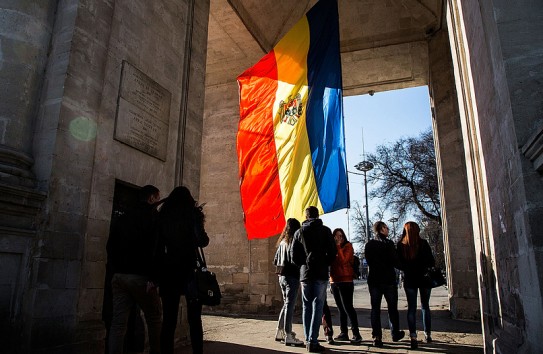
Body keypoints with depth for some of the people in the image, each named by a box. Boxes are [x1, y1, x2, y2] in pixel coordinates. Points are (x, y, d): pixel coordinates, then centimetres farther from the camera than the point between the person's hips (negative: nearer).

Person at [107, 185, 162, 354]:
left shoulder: (124, 216, 17)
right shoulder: (152, 215, -5)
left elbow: (111, 244, 17)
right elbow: (154, 247, -15)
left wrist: (115, 269, 16)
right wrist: (153, 277, -16)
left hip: (119, 275, 6)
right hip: (140, 276, -6)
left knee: (118, 322, 4)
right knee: (154, 318, 8)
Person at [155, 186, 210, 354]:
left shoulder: (163, 215, 6)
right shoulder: (193, 214, -2)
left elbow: (158, 246, 5)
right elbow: (202, 241, -11)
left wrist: (159, 271, 9)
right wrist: (204, 238, 10)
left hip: (169, 271, 2)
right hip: (190, 270, -2)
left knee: (169, 319, 6)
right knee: (194, 319, 5)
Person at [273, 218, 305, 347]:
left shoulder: (282, 242, 12)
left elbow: (275, 261, 15)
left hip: (282, 276, 8)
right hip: (292, 276, -8)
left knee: (286, 304, 18)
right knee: (290, 305, -4)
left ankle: (280, 332, 24)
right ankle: (288, 336, 0)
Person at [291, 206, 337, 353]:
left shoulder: (299, 232, 6)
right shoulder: (325, 230, 0)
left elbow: (294, 255, 2)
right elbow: (333, 252, -4)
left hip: (305, 274, 3)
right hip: (321, 274, -2)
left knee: (307, 306, 11)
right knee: (317, 306, -1)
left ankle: (308, 340, 13)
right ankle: (313, 341, -5)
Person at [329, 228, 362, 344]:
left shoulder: (347, 246, -4)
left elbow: (343, 260, -19)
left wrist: (338, 246, -18)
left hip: (345, 281, -7)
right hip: (334, 281, 7)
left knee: (347, 307, -10)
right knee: (340, 308, 11)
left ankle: (356, 334, -6)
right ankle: (343, 333, 19)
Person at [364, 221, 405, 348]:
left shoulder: (369, 245, 4)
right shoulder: (388, 243, -10)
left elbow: (368, 261, 8)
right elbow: (395, 261, -12)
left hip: (373, 279, 3)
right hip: (388, 279, -3)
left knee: (375, 308, 4)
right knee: (392, 307, 13)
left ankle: (377, 337, 1)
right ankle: (395, 333, 26)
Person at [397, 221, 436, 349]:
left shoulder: (401, 245, -6)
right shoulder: (423, 243, -9)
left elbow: (399, 264, -2)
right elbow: (431, 261, -5)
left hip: (409, 280, 0)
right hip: (424, 278, 0)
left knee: (411, 307, 3)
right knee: (425, 306, 16)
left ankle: (413, 336, -6)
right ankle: (428, 334, 24)